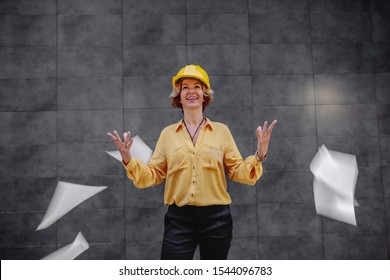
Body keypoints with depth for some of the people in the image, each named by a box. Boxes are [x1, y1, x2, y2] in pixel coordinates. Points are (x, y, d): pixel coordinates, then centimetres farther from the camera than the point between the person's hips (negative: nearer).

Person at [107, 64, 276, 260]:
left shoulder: (221, 130, 3)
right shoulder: (168, 133, 5)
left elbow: (238, 171, 2)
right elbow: (153, 174, 4)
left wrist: (259, 156, -14)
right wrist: (128, 160, -12)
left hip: (216, 217, 1)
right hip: (179, 218, 0)